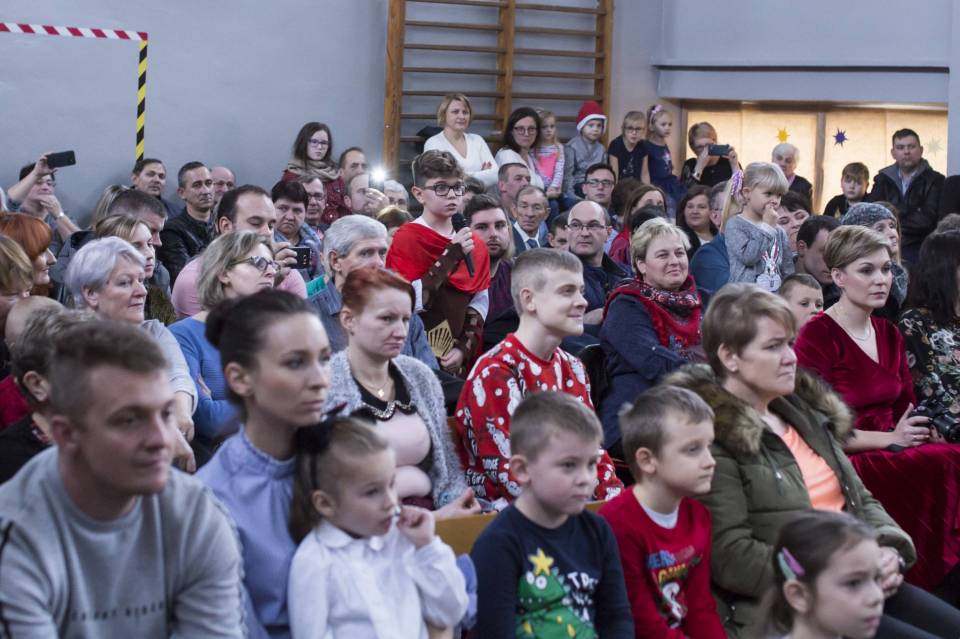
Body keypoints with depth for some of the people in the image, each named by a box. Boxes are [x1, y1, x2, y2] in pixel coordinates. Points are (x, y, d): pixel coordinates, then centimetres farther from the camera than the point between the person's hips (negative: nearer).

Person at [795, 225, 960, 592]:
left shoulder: (889, 334, 17)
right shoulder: (818, 336, -6)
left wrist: (920, 431, -4)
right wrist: (890, 438, -14)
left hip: (893, 451, 7)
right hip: (842, 461, -7)